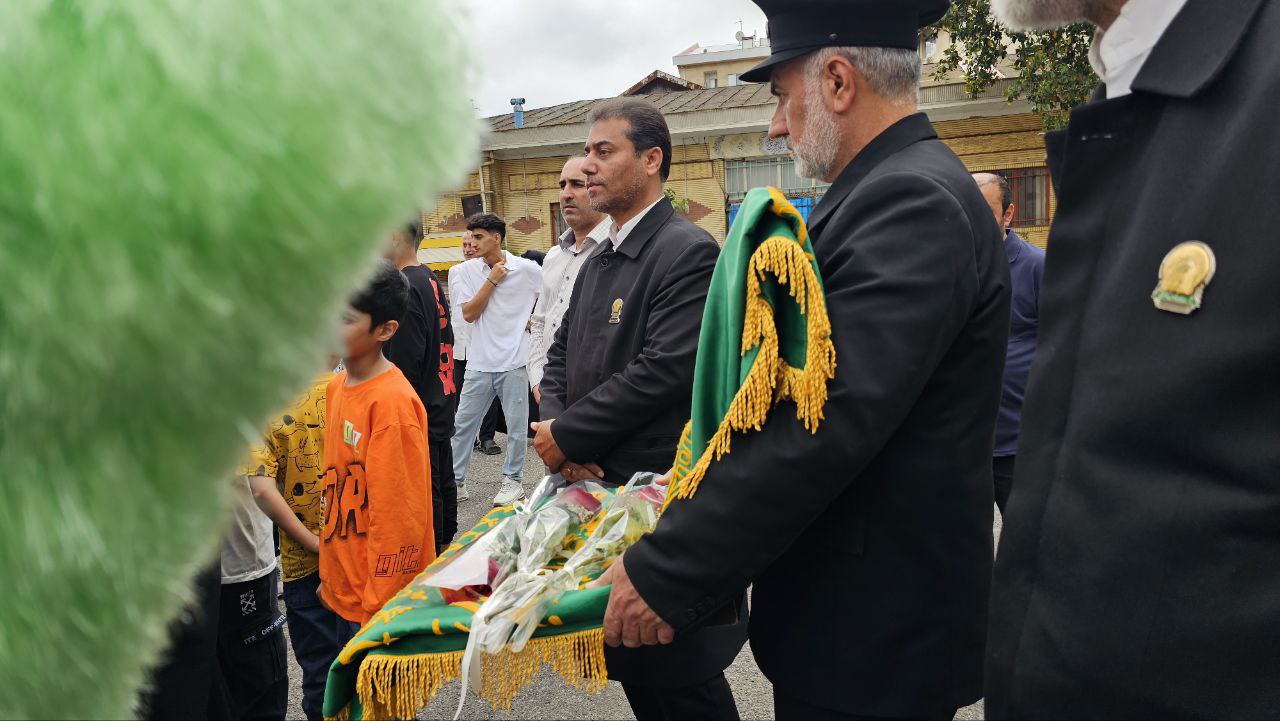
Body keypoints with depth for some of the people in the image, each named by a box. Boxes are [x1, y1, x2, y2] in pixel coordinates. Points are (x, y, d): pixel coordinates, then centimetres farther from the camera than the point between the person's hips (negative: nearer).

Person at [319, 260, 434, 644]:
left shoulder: (392, 400, -21)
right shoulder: (337, 387, 5)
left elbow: (398, 516, -20)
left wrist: (379, 609, -16)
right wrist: (331, 575, 16)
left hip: (384, 600, -8)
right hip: (344, 592, 8)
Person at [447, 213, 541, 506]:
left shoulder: (528, 269, -4)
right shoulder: (465, 272, 0)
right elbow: (468, 313, -9)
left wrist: (533, 321, 2)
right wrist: (492, 280, -10)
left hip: (514, 361, -2)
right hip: (479, 363, 2)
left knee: (516, 426, 7)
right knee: (463, 424, 7)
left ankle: (512, 480, 23)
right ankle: (456, 481, 19)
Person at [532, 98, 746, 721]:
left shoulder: (689, 252, -13)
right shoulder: (597, 260, 14)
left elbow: (666, 369, -22)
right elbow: (561, 354, 15)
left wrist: (568, 435, -14)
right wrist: (555, 426, -5)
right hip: (593, 482, 8)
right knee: (629, 663, 19)